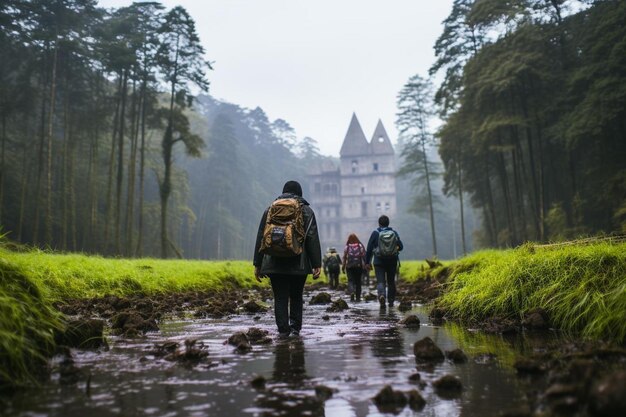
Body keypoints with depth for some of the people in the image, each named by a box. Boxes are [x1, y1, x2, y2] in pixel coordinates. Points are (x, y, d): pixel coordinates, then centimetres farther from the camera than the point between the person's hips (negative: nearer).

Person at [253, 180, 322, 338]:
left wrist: (258, 265, 12)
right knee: (296, 297, 13)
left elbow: (260, 239, 8)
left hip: (276, 265, 1)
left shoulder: (270, 210, 9)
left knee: (280, 298, 4)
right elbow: (313, 240, -4)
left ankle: (283, 331, 0)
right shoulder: (306, 211, 4)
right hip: (299, 265, 0)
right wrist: (317, 265, -4)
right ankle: (295, 328, 10)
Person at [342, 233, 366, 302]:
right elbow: (363, 256, -1)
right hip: (359, 266, 1)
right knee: (358, 281, 9)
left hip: (349, 266, -1)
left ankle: (352, 292, -26)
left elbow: (344, 257, -1)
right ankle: (358, 297, 10)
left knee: (351, 280, 1)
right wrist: (364, 265, 3)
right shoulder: (360, 246, 2)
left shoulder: (347, 247, -1)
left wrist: (343, 267, 4)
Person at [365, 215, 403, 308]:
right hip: (392, 262, 2)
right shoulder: (394, 233, 1)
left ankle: (381, 295, -30)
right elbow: (401, 246, 1)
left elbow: (369, 249, -4)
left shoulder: (375, 233, -4)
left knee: (380, 281, -3)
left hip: (379, 262, -2)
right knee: (391, 282, 15)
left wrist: (367, 262, 2)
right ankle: (391, 301, 20)